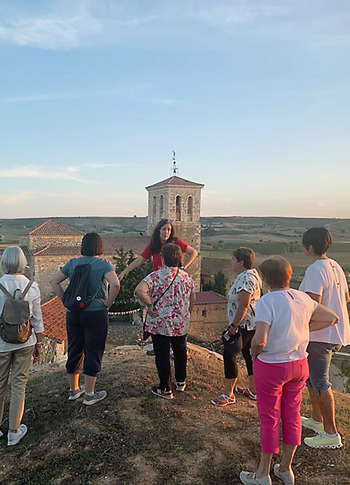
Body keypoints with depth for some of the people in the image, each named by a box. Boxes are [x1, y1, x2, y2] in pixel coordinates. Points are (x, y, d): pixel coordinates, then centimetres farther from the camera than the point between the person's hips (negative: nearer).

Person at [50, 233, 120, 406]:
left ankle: (73, 390, 33)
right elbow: (115, 284, -23)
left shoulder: (72, 263, 5)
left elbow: (54, 281, 6)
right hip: (96, 314, -5)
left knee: (74, 351, 17)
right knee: (93, 352, 7)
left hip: (73, 314, 5)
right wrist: (108, 303, -10)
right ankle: (89, 394, 17)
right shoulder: (103, 264, -10)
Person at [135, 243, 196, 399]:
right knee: (180, 351, 23)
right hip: (181, 324, 5)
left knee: (162, 355, 9)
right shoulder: (187, 277, 0)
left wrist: (150, 305, -18)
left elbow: (139, 290, -30)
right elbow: (192, 300, 10)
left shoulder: (157, 275, -16)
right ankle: (181, 382, 39)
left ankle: (165, 389, 21)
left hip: (160, 324, -4)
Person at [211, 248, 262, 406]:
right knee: (249, 355, 18)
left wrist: (234, 326, -22)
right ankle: (252, 391, 30)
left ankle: (228, 394, 4)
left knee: (229, 355, -5)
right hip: (252, 324, 11)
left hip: (244, 325, -11)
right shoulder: (252, 273, 12)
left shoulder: (246, 278, -22)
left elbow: (243, 305, -26)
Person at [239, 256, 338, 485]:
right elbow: (332, 318, 6)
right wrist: (304, 329, 4)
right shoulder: (302, 298, -3)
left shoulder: (267, 301, -22)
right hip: (299, 364, 6)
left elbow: (260, 339, -31)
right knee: (292, 415, 19)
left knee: (269, 418, 11)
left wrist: (254, 353, -10)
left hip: (271, 367, -5)